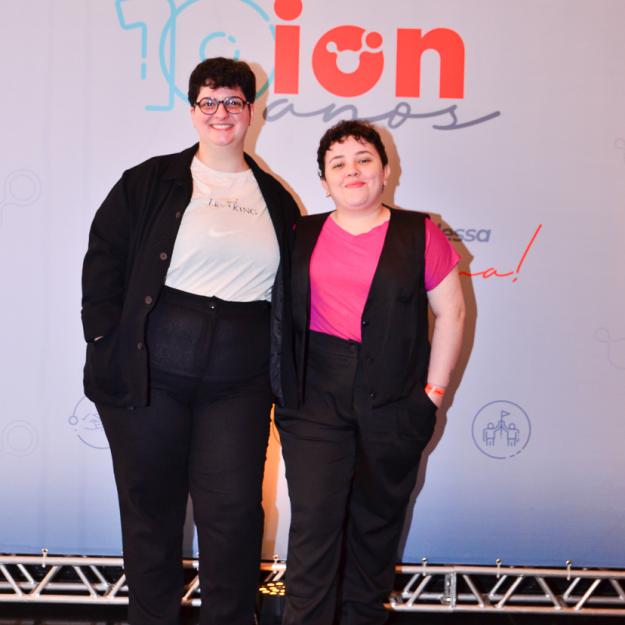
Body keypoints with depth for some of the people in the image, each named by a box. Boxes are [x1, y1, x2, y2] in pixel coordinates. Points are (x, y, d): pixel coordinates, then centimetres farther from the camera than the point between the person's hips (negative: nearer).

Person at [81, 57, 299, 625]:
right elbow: (102, 269, 1)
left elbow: (290, 294, 15)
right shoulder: (149, 183, 4)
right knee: (150, 508, 9)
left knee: (233, 512, 1)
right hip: (150, 372, -1)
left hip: (238, 384, 1)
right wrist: (109, 353, -7)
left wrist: (282, 379, 8)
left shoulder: (277, 200, 12)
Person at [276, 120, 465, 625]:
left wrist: (434, 391, -1)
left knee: (377, 517, 11)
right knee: (314, 520, -3)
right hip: (316, 398, 1)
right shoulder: (303, 237, 8)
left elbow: (451, 313, 3)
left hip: (393, 402, 0)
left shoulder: (419, 234, 2)